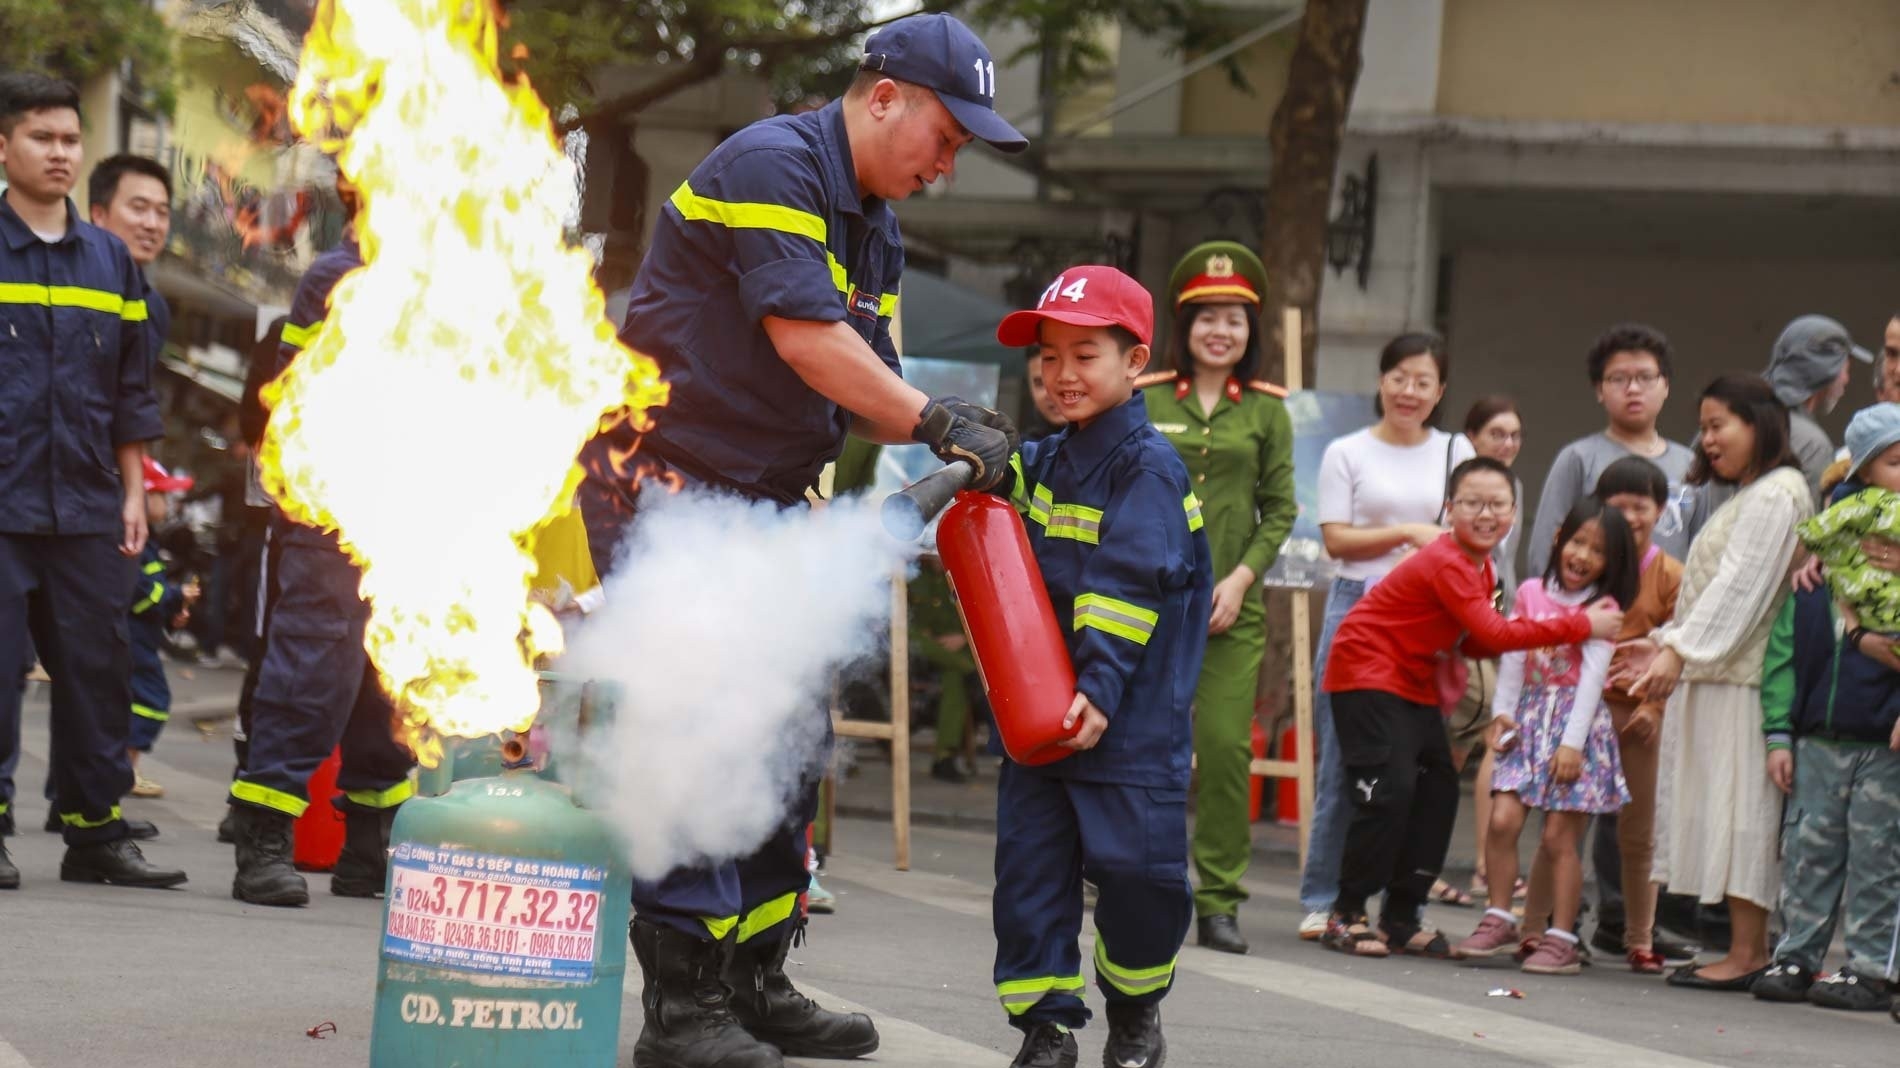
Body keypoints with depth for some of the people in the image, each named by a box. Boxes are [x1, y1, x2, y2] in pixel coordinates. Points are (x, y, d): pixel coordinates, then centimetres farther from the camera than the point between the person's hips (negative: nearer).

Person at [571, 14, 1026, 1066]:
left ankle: (755, 983, 19)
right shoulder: (769, 165, -15)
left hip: (764, 504, 10)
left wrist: (950, 447, -6)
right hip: (663, 484, -10)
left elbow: (866, 382, 14)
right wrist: (936, 422, -20)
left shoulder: (877, 229, 15)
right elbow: (804, 337, -23)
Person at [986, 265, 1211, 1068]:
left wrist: (1102, 686, -26)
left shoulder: (1147, 467, -9)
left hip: (1128, 720, -7)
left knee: (1136, 868, -4)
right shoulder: (1048, 464, 14)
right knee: (1031, 865, 2)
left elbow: (1126, 586, -18)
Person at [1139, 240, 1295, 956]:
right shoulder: (1145, 401, 5)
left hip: (1231, 606, 0)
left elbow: (1280, 511, 7)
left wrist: (1240, 579, -6)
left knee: (1227, 749, -5)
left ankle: (1219, 902, 2)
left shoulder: (1266, 412, 8)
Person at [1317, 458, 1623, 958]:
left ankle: (1402, 916, 13)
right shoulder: (1447, 564, -23)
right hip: (1367, 672, -10)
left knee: (1439, 789, 5)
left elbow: (1473, 643, 7)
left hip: (1415, 683, 10)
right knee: (1390, 788, -17)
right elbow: (1493, 634, -27)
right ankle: (1347, 915, -8)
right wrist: (1580, 625, -25)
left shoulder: (1481, 567, 7)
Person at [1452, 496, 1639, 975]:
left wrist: (1573, 741, -17)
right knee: (1503, 819, -7)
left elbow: (1593, 675, -10)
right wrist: (1502, 711, -3)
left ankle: (1561, 940, 1)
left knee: (1559, 837, -5)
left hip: (1575, 722, -4)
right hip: (1530, 718, 4)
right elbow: (1513, 655, 8)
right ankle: (1498, 921, 4)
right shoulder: (1531, 593, 8)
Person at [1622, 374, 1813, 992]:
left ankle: (1745, 956, -9)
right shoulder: (1749, 497, 22)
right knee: (1726, 811, 8)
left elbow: (1740, 586, -19)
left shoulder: (1775, 494, -10)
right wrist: (1664, 644, 14)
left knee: (1741, 811, -10)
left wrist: (1682, 651, -23)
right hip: (1714, 674, 10)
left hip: (1743, 680, -10)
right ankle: (1747, 951, 9)